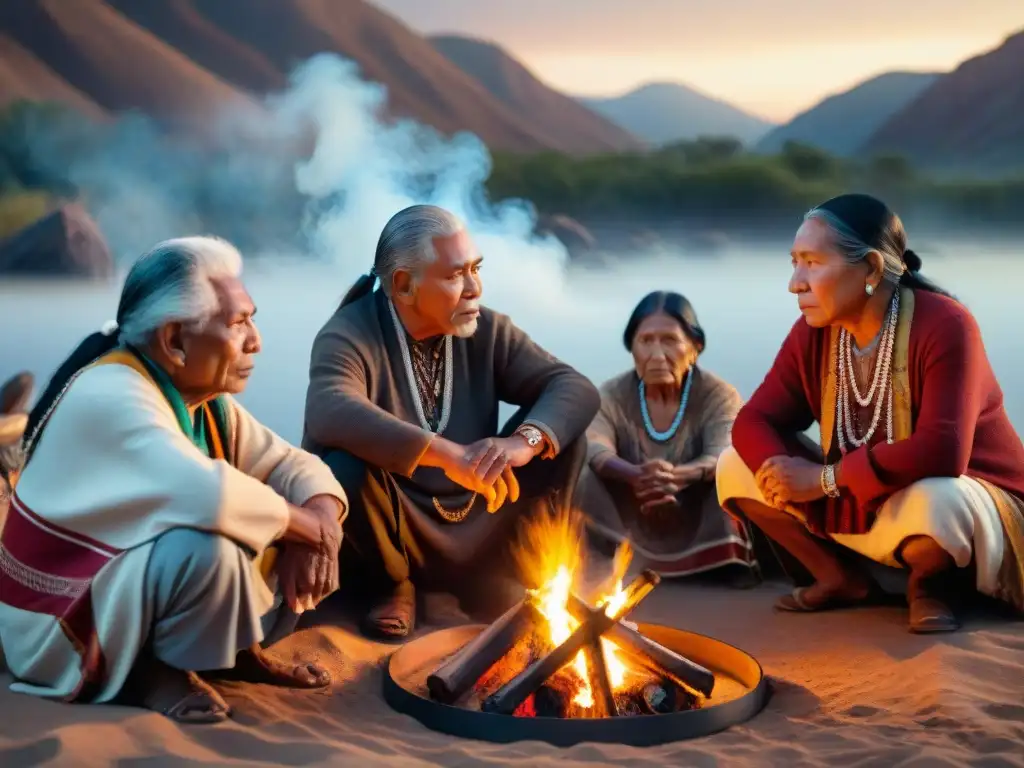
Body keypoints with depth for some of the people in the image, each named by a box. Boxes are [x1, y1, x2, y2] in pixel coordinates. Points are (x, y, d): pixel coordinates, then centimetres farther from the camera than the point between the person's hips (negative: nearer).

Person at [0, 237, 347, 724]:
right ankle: (152, 670, -11)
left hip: (139, 593, 8)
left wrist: (318, 519, -20)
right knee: (207, 546, -35)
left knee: (317, 518, 0)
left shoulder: (204, 398, 0)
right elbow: (208, 496, -42)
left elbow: (295, 465, 2)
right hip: (65, 626, -8)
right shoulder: (111, 397, -27)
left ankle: (231, 647, 9)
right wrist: (303, 524, -26)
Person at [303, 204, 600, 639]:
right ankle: (390, 586, -2)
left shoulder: (485, 330, -1)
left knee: (560, 434, -9)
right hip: (399, 534, -4)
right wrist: (447, 454, -43)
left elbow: (576, 387, -7)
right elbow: (328, 413, -37)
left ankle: (492, 576, 3)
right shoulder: (350, 335, -17)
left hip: (478, 530, 4)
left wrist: (525, 441, -29)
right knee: (347, 466, -33)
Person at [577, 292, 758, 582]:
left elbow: (724, 455, -26)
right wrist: (636, 476, -46)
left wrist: (679, 476, -50)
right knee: (580, 474, -20)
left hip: (704, 533, -1)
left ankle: (734, 561, -9)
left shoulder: (718, 394, -8)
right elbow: (594, 450, -22)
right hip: (632, 531, 1)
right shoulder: (612, 395, -3)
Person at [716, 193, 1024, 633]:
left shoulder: (943, 325, -26)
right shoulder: (813, 333, -7)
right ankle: (843, 578, 6)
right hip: (871, 508, 6)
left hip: (964, 504, -6)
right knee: (737, 466, -6)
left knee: (934, 501, -42)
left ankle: (931, 580, -6)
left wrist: (823, 478, -29)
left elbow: (941, 453, -36)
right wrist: (777, 471, -30)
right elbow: (753, 423, -6)